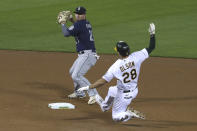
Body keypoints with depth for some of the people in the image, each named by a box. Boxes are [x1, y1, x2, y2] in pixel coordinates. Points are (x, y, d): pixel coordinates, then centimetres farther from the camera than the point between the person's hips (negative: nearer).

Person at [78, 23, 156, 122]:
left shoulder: (116, 67, -29)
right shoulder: (136, 57, -21)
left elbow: (103, 81, -25)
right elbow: (151, 48, -12)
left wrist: (88, 87, -17)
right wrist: (152, 34, -4)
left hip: (124, 95, -6)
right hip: (134, 91, 6)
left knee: (116, 117, 13)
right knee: (111, 90, 36)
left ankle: (129, 114, -13)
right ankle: (105, 106, 62)